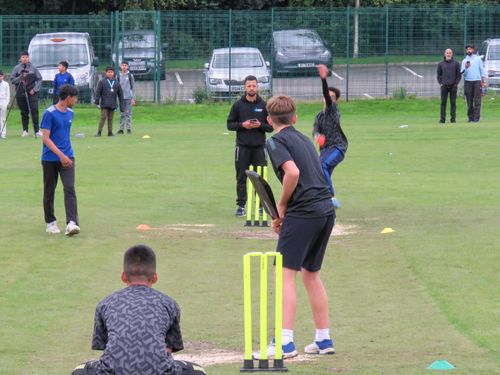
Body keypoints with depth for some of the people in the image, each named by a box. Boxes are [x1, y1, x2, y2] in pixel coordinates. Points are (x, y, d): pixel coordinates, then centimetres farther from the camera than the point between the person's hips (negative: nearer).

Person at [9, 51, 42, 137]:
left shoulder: (33, 68, 3)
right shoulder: (17, 68, 4)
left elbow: (39, 79, 4)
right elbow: (12, 79, 3)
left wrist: (35, 89, -6)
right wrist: (20, 78, -14)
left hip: (32, 93, -1)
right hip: (20, 93, 1)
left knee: (34, 111, -10)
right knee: (24, 113, 6)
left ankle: (37, 130, -9)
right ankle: (25, 130, 13)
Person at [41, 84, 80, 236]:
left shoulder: (70, 113, 9)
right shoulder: (49, 113, -12)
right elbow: (46, 138, -15)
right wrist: (61, 155, -22)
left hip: (67, 157, 4)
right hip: (50, 159, -4)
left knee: (70, 188, -12)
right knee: (49, 191, 7)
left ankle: (72, 223, -22)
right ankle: (50, 222, 22)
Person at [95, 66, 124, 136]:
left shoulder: (116, 83, 10)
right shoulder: (102, 82, 0)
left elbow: (120, 94, 13)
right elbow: (98, 92, -2)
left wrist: (121, 106, 10)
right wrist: (97, 102, -10)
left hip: (113, 104, 3)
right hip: (104, 104, -3)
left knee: (110, 119, 6)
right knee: (103, 117, -7)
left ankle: (110, 132, 11)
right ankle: (99, 132, -4)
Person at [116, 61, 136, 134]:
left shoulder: (130, 75, 1)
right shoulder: (118, 76, 8)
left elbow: (133, 87, 1)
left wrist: (133, 98, -5)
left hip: (128, 97, -2)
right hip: (121, 98, 2)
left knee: (128, 113, -2)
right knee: (121, 114, 3)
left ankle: (129, 128, 2)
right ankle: (121, 129, 6)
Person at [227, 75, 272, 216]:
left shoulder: (263, 105, 6)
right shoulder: (238, 105, 5)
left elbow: (271, 126, 8)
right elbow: (230, 124, 7)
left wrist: (260, 125, -11)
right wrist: (242, 125, -10)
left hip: (259, 147, 0)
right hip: (242, 147, 0)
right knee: (241, 178, 2)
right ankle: (241, 205, 7)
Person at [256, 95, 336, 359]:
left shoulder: (276, 141, -3)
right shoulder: (303, 139, 22)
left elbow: (293, 172, -19)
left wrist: (282, 205, -5)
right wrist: (283, 216, 15)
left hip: (304, 212, -8)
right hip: (326, 210, 8)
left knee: (285, 273, -7)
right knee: (311, 273, 19)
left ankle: (285, 342, -15)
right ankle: (324, 340, 22)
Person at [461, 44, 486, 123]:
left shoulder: (478, 59, 10)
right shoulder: (464, 61, 10)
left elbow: (482, 70, 10)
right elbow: (462, 73, 4)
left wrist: (483, 81, 5)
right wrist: (466, 68, -17)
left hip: (477, 81, -1)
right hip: (468, 81, 1)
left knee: (477, 101, -8)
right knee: (469, 101, 0)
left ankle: (476, 117, -10)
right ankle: (470, 117, 3)